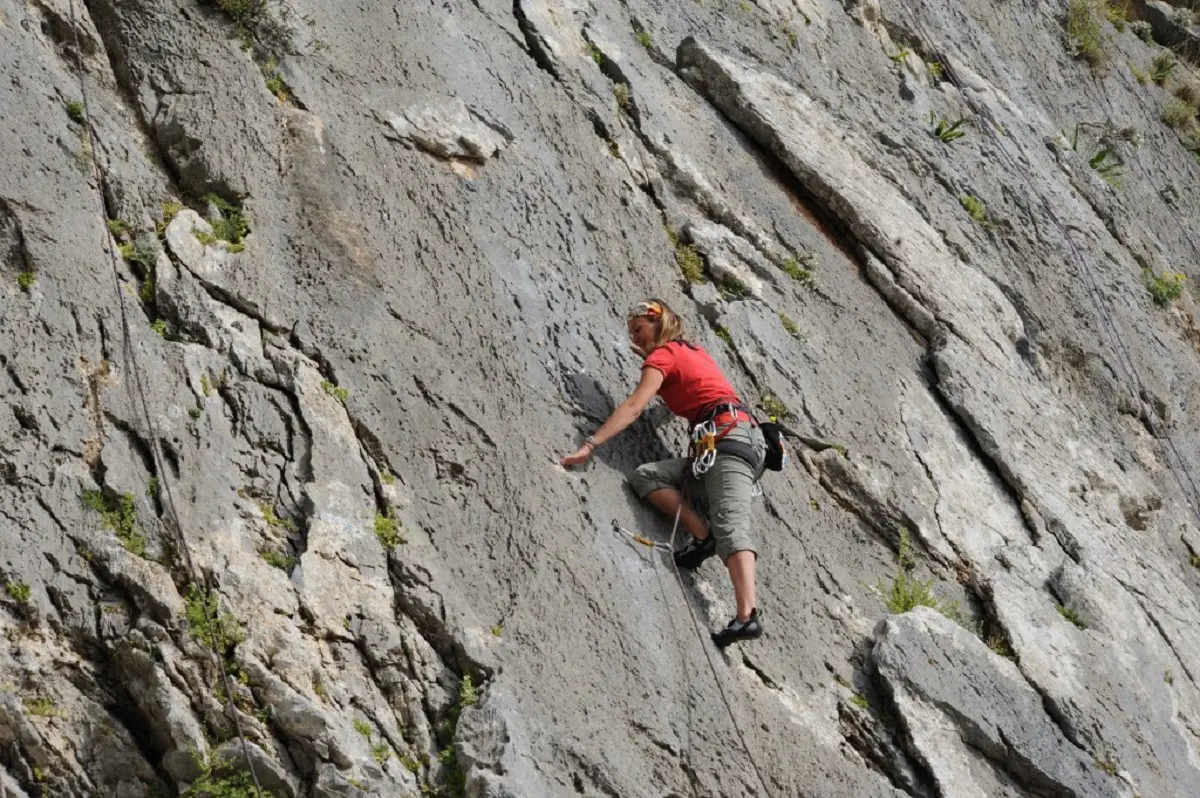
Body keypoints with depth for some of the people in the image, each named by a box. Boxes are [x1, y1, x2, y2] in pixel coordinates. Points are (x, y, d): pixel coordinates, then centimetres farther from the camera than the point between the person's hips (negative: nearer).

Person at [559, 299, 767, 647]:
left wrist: (589, 445, -17)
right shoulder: (693, 351, 30)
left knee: (730, 528, -21)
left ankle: (749, 615, -35)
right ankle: (704, 537, -24)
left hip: (729, 437, -8)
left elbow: (633, 407, -11)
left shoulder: (663, 355, 4)